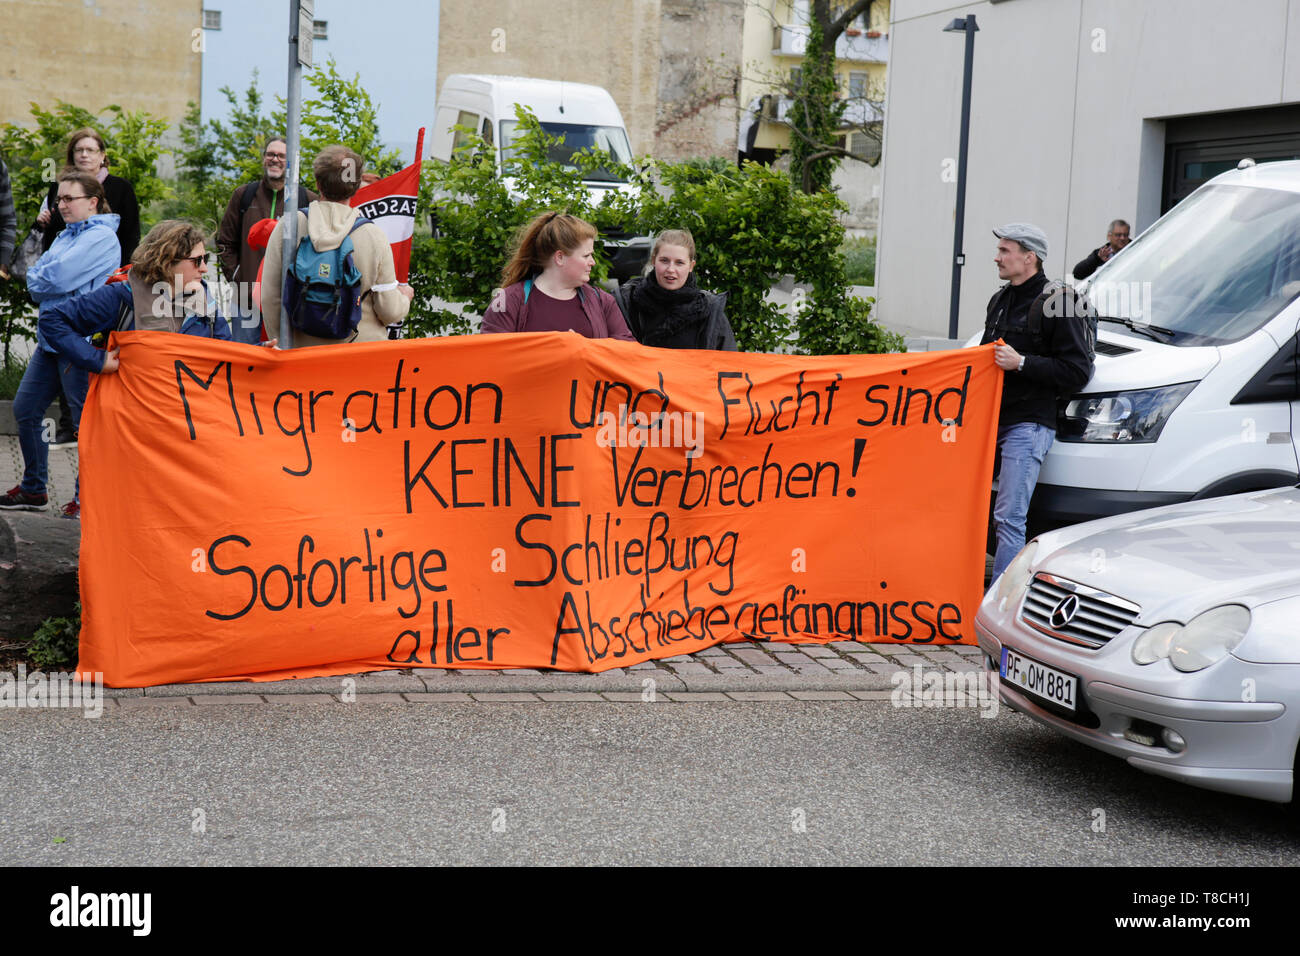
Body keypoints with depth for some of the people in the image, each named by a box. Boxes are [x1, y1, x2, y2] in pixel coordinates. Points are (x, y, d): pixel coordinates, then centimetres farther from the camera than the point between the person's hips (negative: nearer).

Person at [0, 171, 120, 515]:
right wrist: (41, 282, -9)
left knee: (85, 420, -1)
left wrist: (37, 279, -1)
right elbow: (35, 285, 12)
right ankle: (33, 490, 23)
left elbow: (58, 277, -20)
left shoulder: (101, 236, -11)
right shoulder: (65, 235, 16)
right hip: (50, 337, 9)